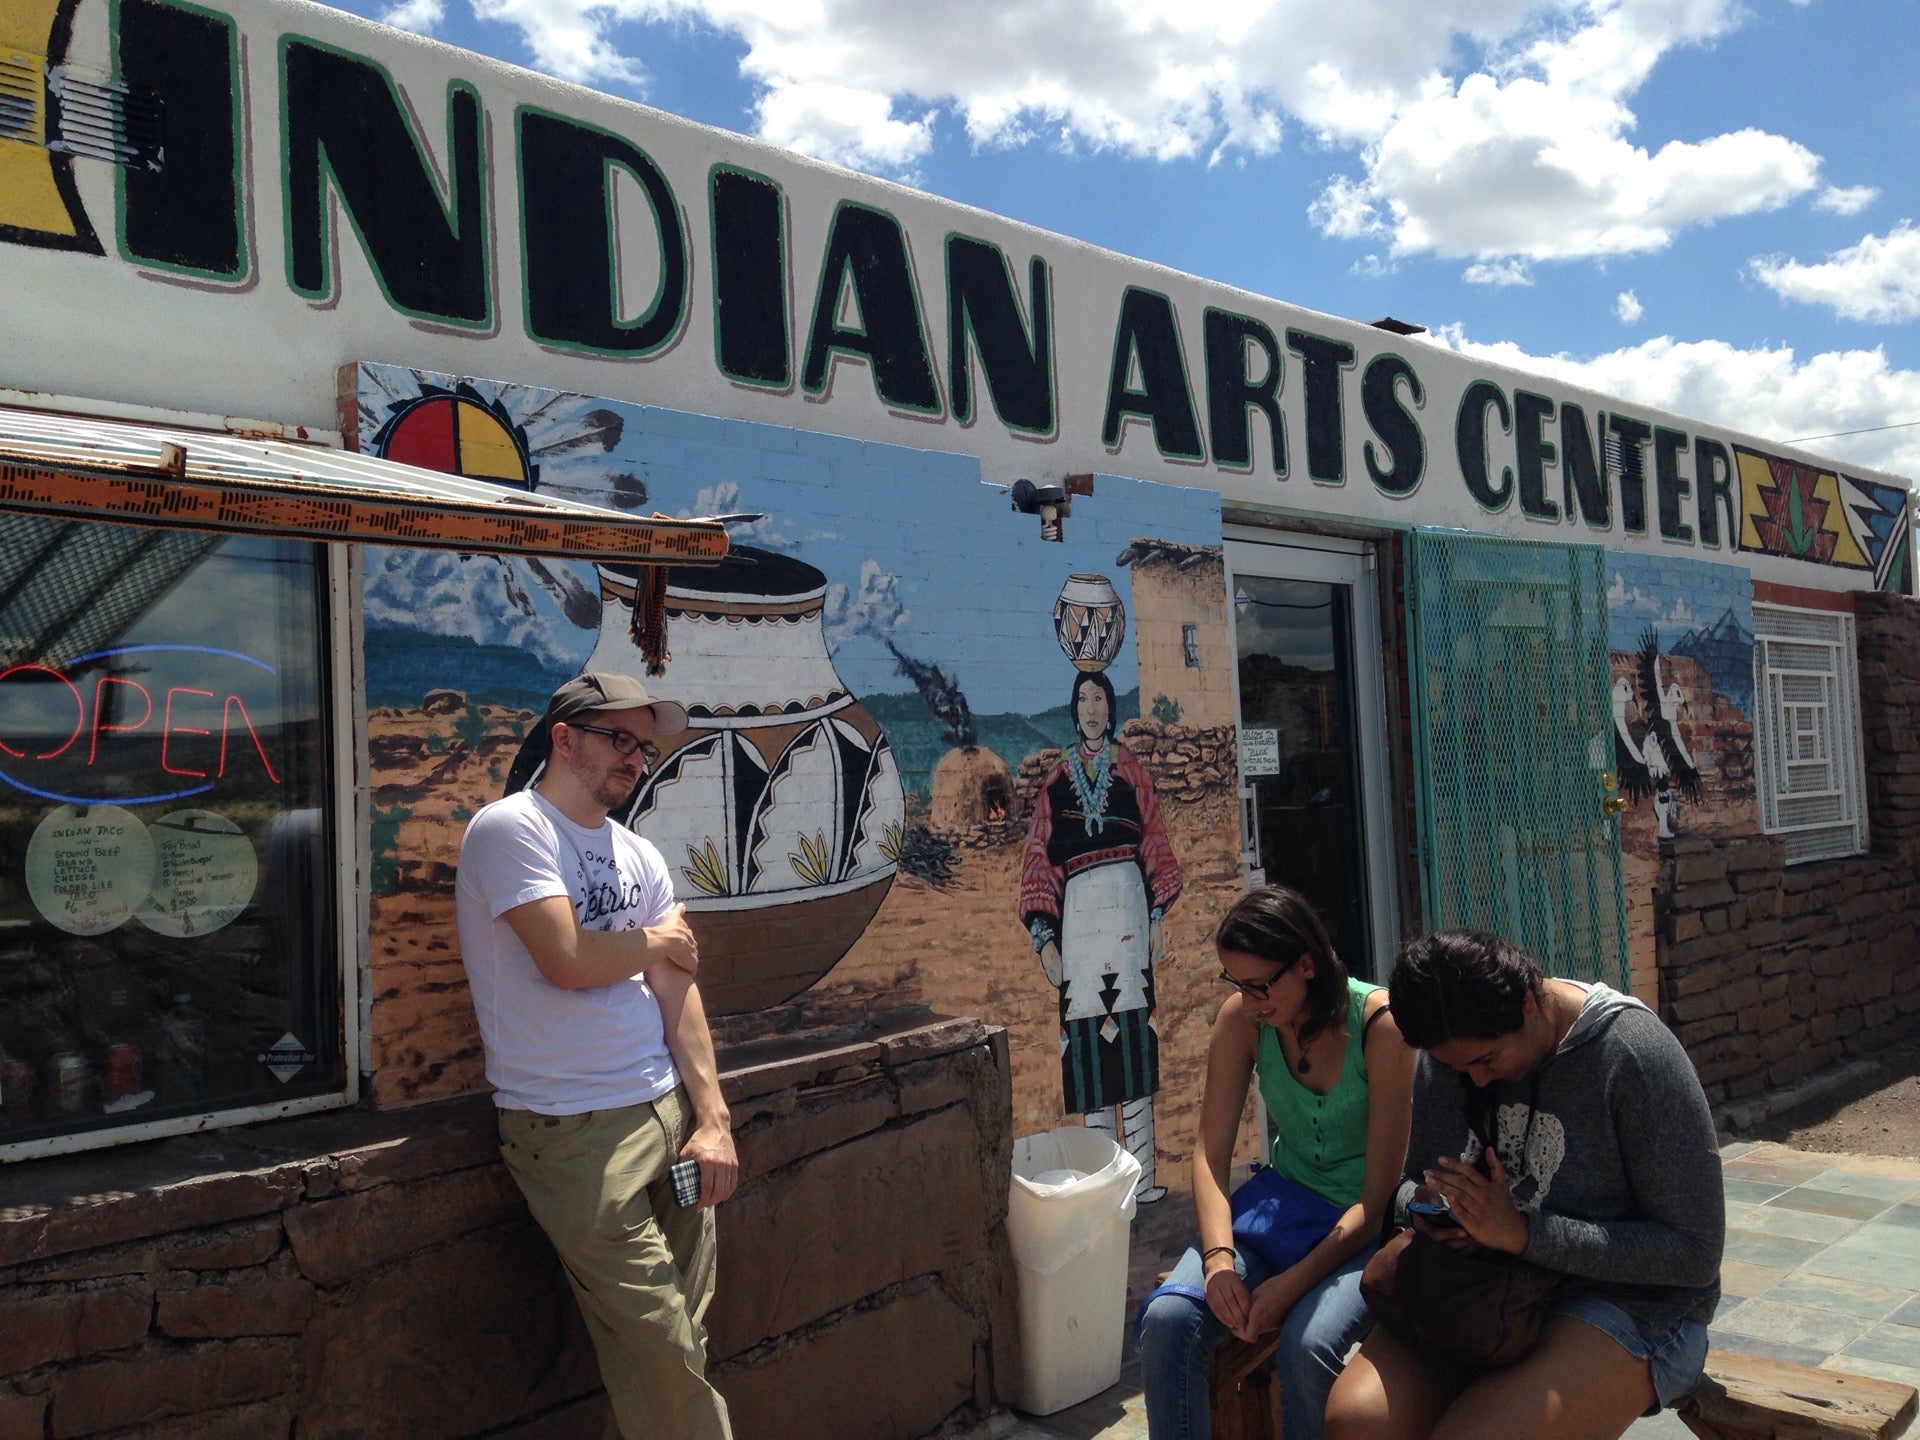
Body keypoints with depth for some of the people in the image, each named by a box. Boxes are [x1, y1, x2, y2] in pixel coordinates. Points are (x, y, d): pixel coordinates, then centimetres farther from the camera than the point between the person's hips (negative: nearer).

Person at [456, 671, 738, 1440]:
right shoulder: (509, 828, -8)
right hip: (574, 1130, -7)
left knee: (685, 1341, 8)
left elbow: (676, 988, 8)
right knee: (657, 1344, -5)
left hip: (667, 1111, 7)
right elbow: (567, 960, -19)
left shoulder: (639, 855, 14)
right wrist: (655, 943, 0)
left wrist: (712, 1116, -1)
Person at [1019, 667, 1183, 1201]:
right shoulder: (1056, 780, 13)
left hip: (1127, 904, -1)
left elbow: (1154, 841, 10)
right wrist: (1043, 934, 2)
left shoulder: (1130, 769, 12)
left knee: (1132, 1030, -3)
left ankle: (1141, 1178, 4)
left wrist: (1158, 912, 1)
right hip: (1077, 911, 1)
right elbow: (1039, 858, 9)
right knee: (1088, 1036, -1)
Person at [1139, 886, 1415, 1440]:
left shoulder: (1378, 1023, -20)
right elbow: (1212, 1152, -5)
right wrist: (1218, 1257, -21)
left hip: (1364, 1228, -3)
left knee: (1306, 1343, -33)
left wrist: (1293, 1282, -27)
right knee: (1167, 1319, -23)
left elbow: (1378, 1197, -18)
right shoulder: (1241, 1018, -8)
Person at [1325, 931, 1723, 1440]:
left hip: (1628, 1300, -4)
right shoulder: (1451, 1050, 2)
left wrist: (1524, 1234, -23)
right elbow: (1415, 1181, 15)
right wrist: (1422, 1207, -10)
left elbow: (1695, 1253, -15)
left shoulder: (1633, 1052, -16)